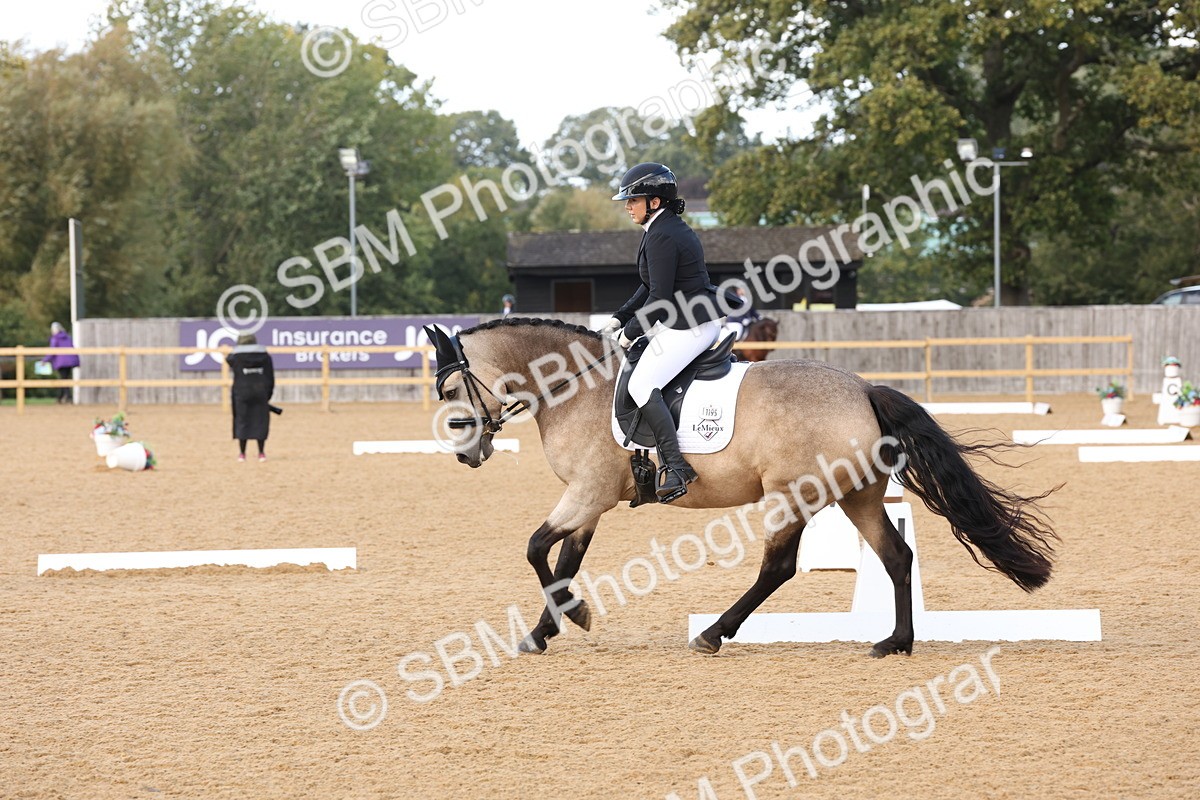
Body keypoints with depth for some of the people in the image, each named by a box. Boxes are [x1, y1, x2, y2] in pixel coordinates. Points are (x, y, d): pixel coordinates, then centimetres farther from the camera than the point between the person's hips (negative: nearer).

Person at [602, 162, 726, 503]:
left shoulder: (662, 237, -18)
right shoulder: (672, 228, 15)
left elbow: (659, 297, -21)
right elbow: (652, 287, 20)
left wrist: (630, 333, -11)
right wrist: (618, 319, 15)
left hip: (688, 327, -11)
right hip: (707, 323, 11)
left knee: (641, 384, -15)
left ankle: (676, 466, -21)